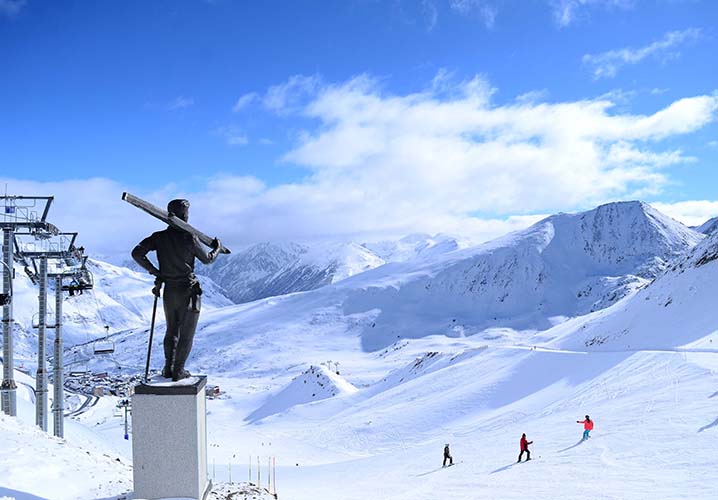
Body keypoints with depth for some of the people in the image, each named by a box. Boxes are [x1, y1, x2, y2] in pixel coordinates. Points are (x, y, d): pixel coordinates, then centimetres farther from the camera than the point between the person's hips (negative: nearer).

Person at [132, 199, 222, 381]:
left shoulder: (159, 237, -3)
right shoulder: (189, 238, -15)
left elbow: (137, 253, -9)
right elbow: (207, 259, -2)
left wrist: (153, 271, 0)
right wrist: (217, 248, 18)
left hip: (169, 291, 5)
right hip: (189, 291, -4)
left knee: (171, 332, 20)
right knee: (186, 334, 7)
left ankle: (168, 368, 21)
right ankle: (178, 371, 8)